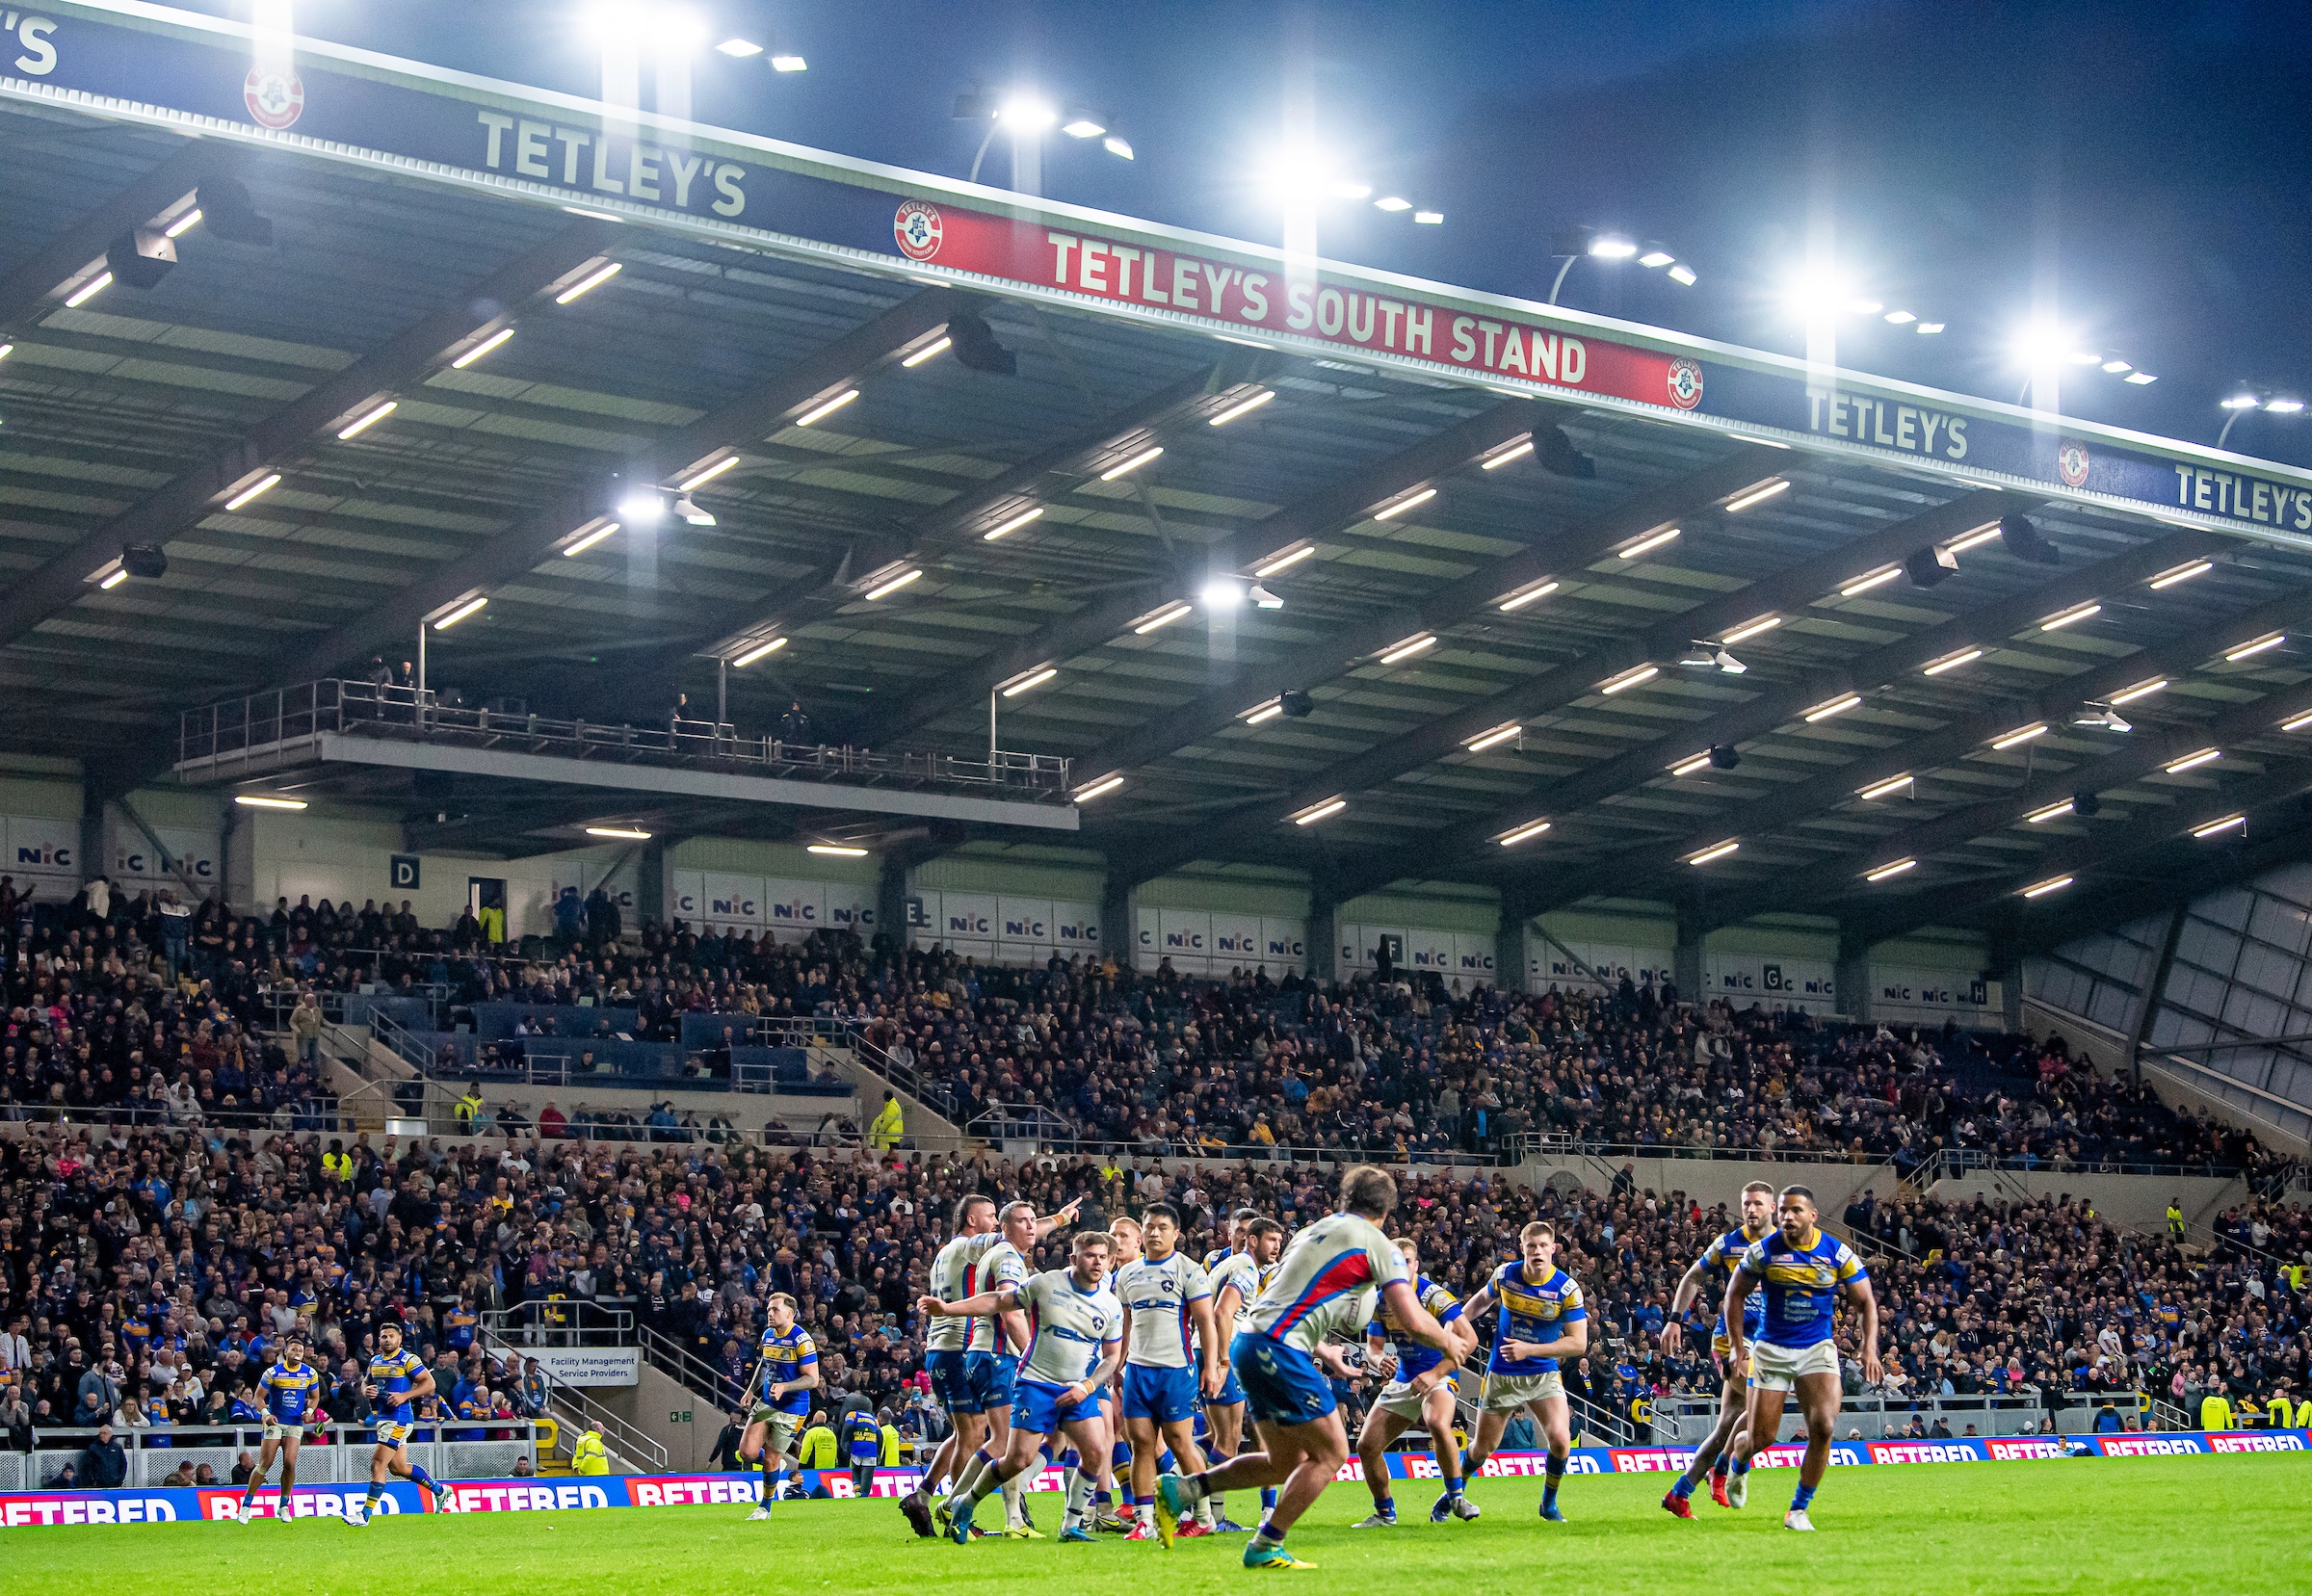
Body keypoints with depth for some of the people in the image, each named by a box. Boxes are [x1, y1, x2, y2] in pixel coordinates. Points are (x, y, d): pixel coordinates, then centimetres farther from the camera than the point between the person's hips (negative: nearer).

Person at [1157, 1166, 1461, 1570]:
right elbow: (1414, 1321, -6)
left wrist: (1321, 1351, 36)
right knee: (1331, 1454, 2)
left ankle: (1180, 1489, 11)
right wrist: (1448, 1343, 13)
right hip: (1280, 1351, -8)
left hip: (1248, 1345, 8)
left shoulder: (1312, 1232, 22)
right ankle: (1265, 1548, 1)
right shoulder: (1377, 1245, -1)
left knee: (1288, 1464, 16)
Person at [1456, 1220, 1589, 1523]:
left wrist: (1530, 1349, -24)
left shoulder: (1567, 1289, -16)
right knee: (1483, 1447, 8)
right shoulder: (1505, 1274, -8)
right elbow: (1482, 1299, 15)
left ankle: (1549, 1504, 6)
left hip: (1544, 1374, -1)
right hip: (1501, 1375, 1)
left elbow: (1578, 1342, -17)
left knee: (1560, 1440, -19)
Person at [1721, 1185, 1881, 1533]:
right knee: (1761, 1437, -1)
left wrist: (1869, 1349, -13)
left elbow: (1866, 1302, 0)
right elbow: (1735, 1293, 4)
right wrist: (1738, 1346, -1)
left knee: (1823, 1426, -18)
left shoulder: (1838, 1253, -7)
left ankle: (1799, 1510, -3)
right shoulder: (1764, 1251, -8)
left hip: (1817, 1349, 1)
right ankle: (1738, 1466, 38)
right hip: (1772, 1349, -1)